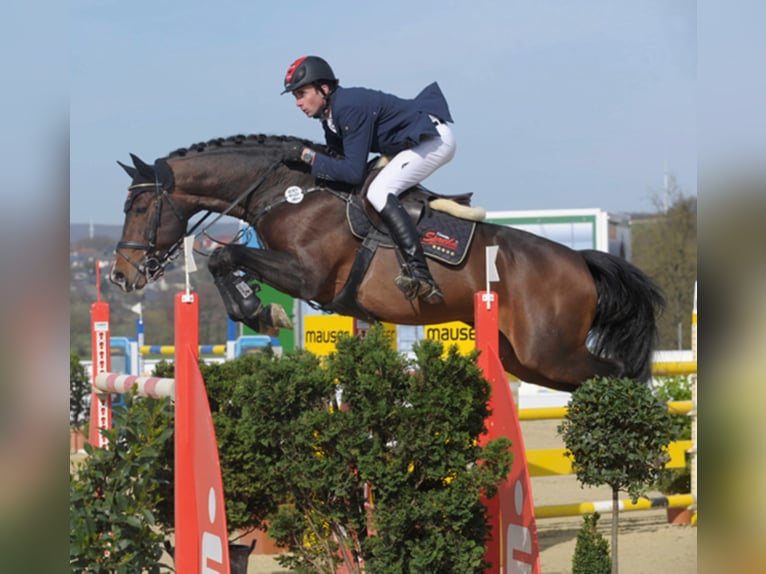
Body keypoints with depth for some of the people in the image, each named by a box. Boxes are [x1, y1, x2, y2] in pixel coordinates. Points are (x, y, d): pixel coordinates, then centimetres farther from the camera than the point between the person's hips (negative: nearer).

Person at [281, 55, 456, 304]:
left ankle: (421, 275, -35)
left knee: (379, 192, -25)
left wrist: (309, 156, -24)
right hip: (411, 143, 11)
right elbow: (339, 157, 14)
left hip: (434, 139, -11)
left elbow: (353, 172, -27)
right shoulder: (330, 115, 6)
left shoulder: (351, 108, -25)